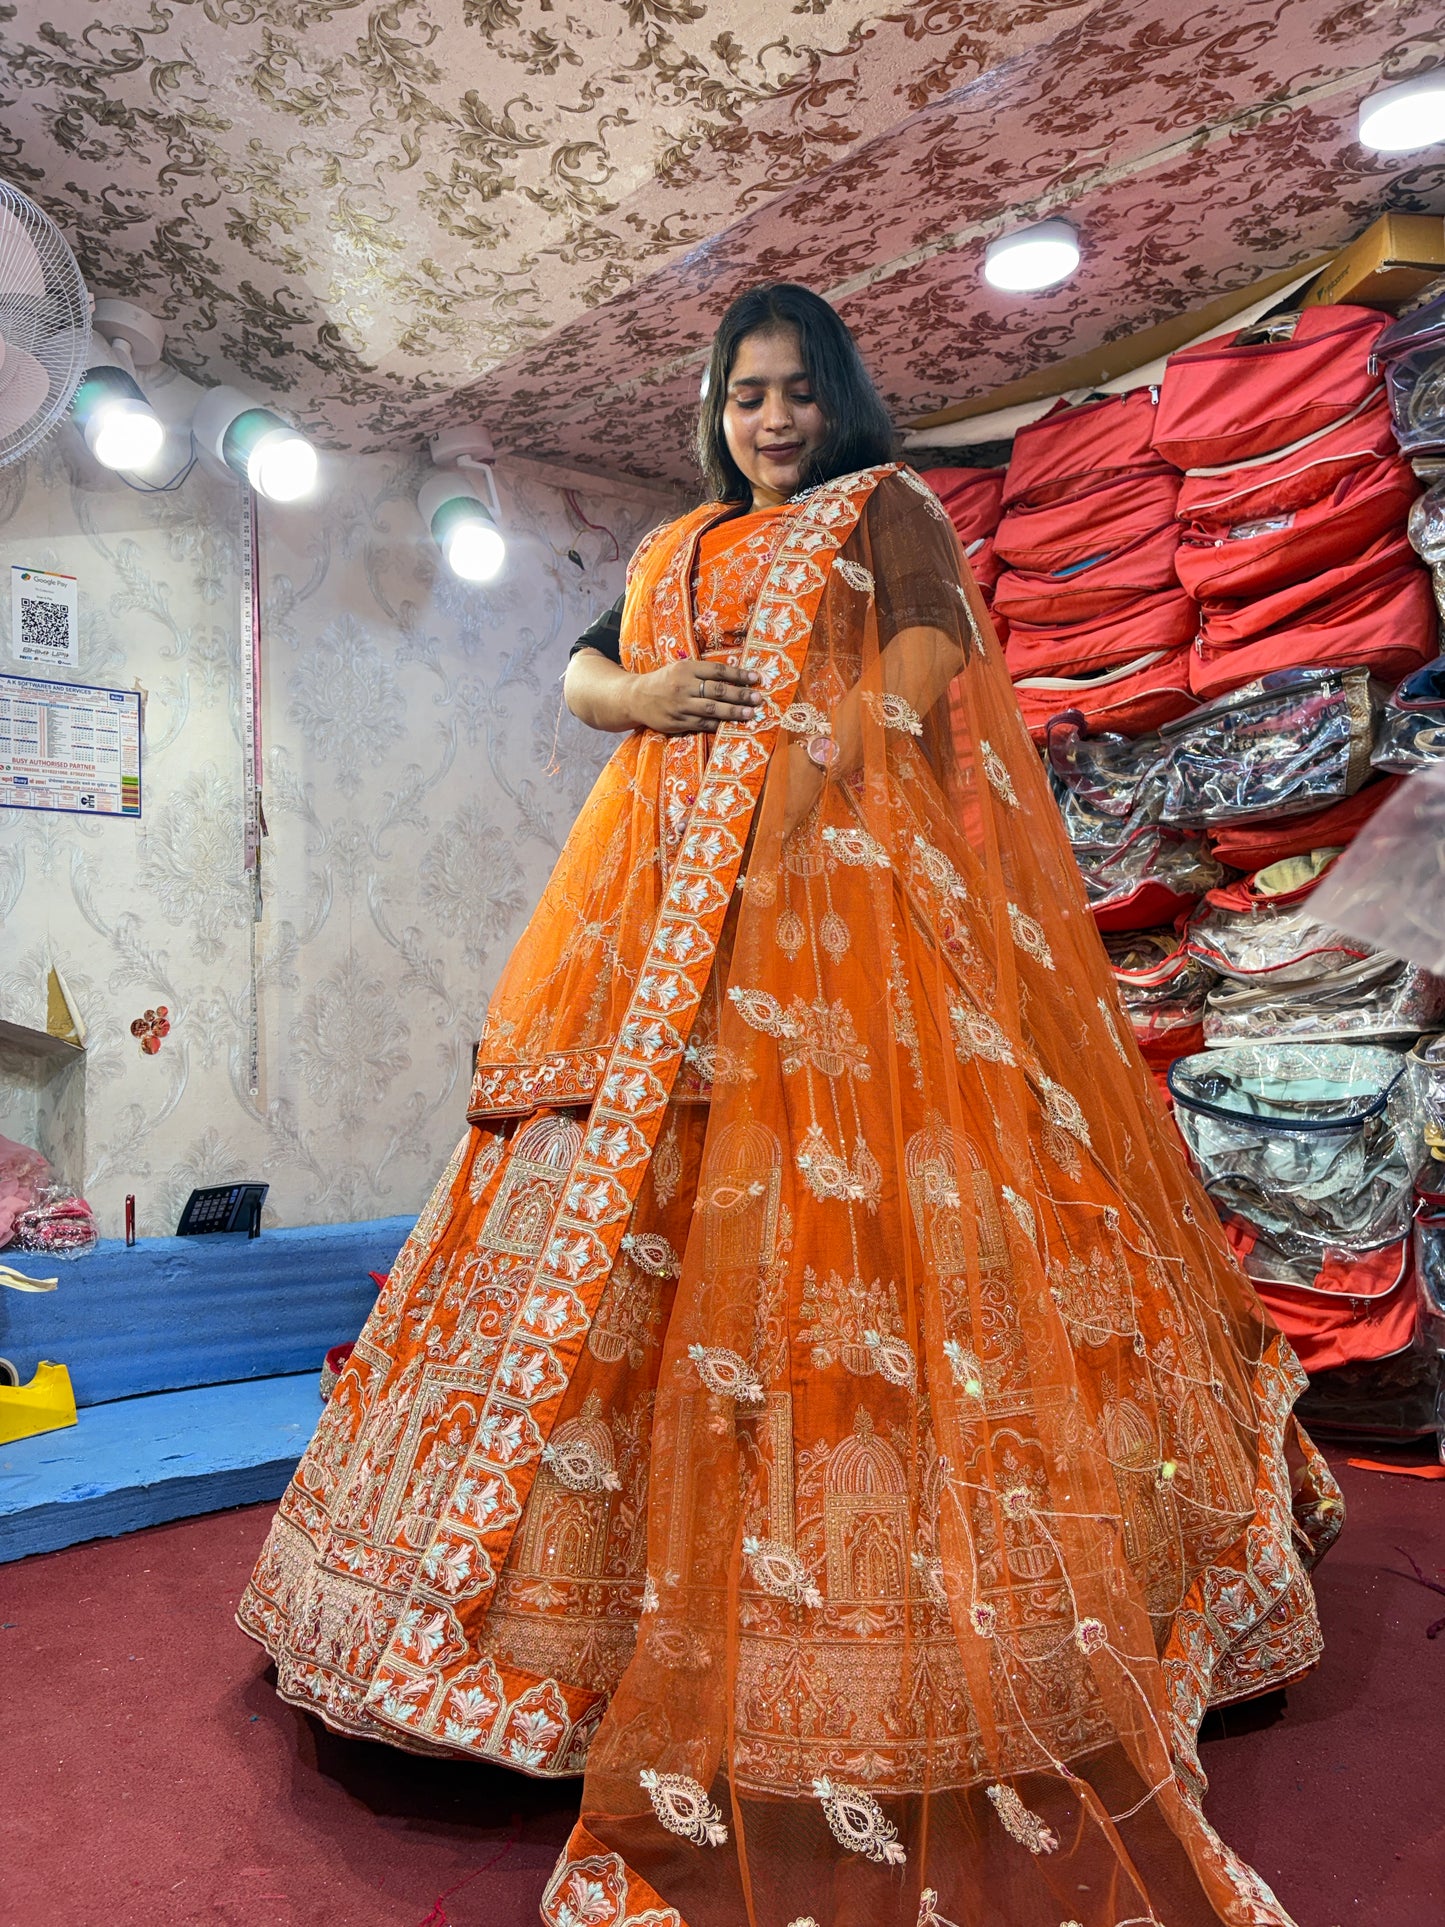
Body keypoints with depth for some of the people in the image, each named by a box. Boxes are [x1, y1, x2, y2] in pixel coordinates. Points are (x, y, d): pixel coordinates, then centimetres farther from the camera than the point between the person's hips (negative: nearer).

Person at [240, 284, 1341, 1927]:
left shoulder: (887, 509, 14)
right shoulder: (674, 552, 27)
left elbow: (930, 654, -2)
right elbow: (580, 674, 20)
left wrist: (806, 747, -17)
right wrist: (651, 695, -3)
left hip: (841, 877, -4)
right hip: (674, 897, 5)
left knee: (839, 1179, -15)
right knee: (630, 1184, -2)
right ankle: (596, 1570, 7)